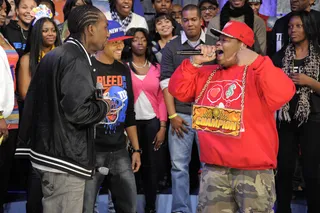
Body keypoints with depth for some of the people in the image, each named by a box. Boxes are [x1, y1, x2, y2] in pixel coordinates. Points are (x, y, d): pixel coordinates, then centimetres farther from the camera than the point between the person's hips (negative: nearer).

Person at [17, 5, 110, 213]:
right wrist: (103, 106, -8)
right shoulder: (77, 61, -17)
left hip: (49, 152, 10)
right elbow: (77, 111, -24)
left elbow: (32, 100, 16)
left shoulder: (53, 56, 13)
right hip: (65, 158, -10)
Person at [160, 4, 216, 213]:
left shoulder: (216, 45, 4)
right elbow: (167, 82, 2)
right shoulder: (171, 48, 6)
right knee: (179, 165, 3)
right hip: (181, 114, 0)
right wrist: (172, 115, -4)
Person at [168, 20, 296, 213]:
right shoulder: (207, 74, 15)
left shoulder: (258, 72, -6)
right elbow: (179, 90, 10)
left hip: (253, 170, -5)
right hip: (213, 169, 6)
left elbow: (283, 94, -23)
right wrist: (194, 62, 0)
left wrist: (256, 62, -29)